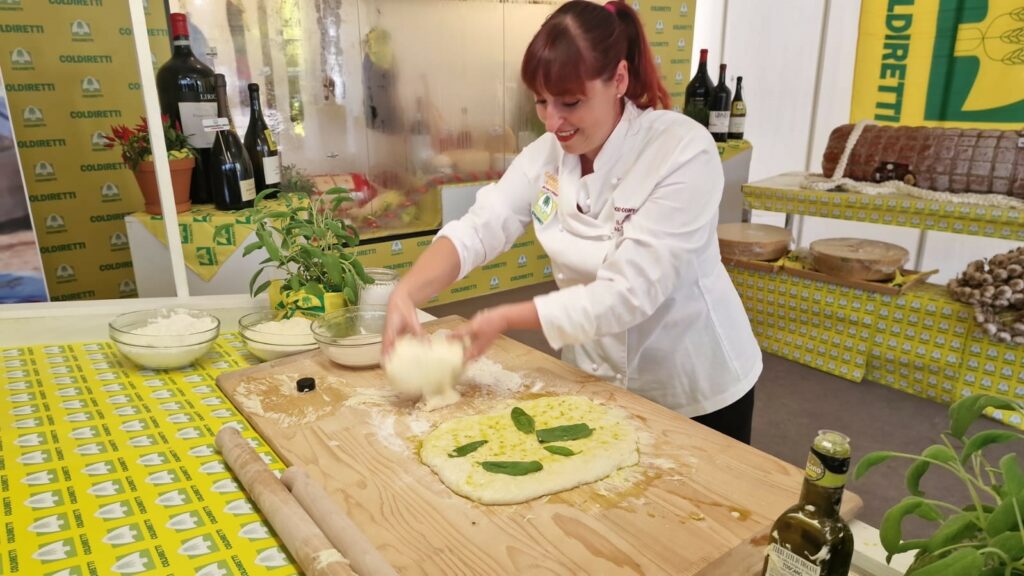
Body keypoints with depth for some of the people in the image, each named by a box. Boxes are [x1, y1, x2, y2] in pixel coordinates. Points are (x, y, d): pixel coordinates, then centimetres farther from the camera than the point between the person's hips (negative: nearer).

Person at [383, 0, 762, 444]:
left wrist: (506, 319, -31)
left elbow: (629, 292, -29)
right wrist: (405, 293, -29)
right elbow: (478, 229, -12)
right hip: (598, 381, 5)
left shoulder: (684, 152, -25)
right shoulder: (548, 152, -6)